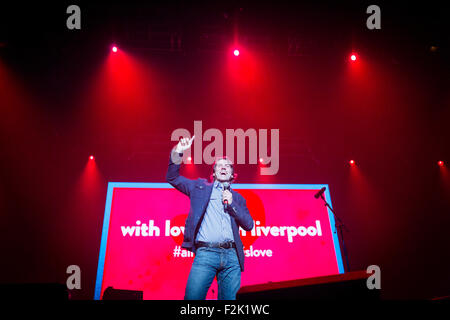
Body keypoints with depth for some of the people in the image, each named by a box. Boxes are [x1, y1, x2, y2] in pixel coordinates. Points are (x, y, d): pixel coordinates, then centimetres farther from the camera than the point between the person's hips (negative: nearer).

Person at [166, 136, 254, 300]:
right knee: (193, 297, -18)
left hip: (232, 256, 2)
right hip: (205, 253, -2)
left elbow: (249, 225, 14)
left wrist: (232, 203, 4)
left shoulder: (238, 198, 24)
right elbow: (172, 177, 16)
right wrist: (177, 153, 2)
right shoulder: (201, 187, 20)